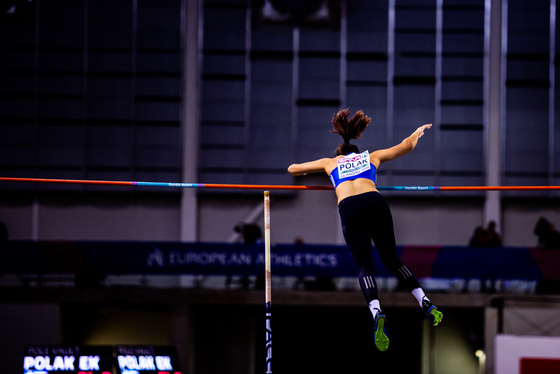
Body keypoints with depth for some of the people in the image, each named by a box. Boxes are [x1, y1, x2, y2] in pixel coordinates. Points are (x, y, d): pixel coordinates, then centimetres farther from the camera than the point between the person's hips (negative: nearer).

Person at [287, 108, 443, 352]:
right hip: (375, 202, 1)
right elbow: (407, 146, 38)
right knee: (392, 261, 16)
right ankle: (425, 303, 1)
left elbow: (292, 169, 37)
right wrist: (418, 132, 59)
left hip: (349, 209, -1)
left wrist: (308, 172, 59)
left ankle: (377, 313, -32)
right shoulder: (371, 156, 32)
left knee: (364, 267, -6)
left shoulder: (331, 163, 31)